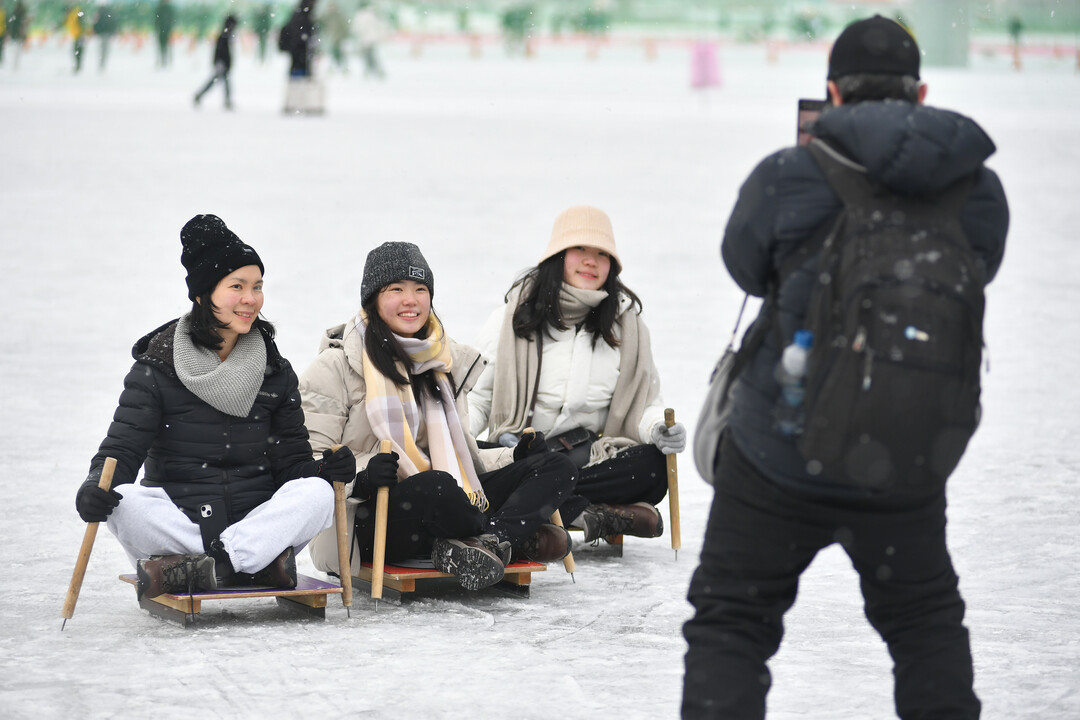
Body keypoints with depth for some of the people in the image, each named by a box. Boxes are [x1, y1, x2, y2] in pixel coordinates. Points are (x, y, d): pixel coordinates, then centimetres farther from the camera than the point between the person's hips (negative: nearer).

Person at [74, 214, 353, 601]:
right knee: (122, 502, -31)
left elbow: (291, 458, 9)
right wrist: (98, 484, -26)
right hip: (178, 521, -2)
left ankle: (198, 569, -35)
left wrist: (321, 470, -15)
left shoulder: (276, 372, 11)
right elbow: (123, 445, -3)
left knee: (317, 492, -27)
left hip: (256, 521, 2)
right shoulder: (157, 368, 2)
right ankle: (254, 565, -35)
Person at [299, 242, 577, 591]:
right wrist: (361, 476, -28)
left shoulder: (446, 361, 18)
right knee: (435, 486, -40)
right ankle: (515, 537, -13)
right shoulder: (336, 365, -2)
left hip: (440, 508, 7)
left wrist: (514, 457, 4)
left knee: (557, 468, -7)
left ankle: (484, 542, -32)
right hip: (366, 518, -7)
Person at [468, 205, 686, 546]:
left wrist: (657, 428, -11)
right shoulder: (514, 318, 5)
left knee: (655, 465, -30)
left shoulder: (626, 323, 11)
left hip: (594, 458, 2)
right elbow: (477, 396, 7)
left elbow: (643, 405, 12)